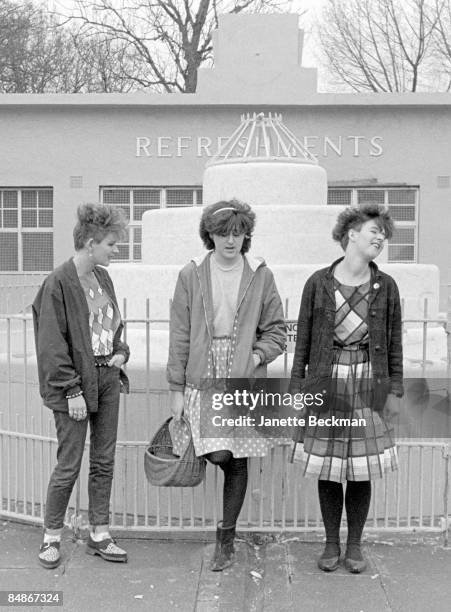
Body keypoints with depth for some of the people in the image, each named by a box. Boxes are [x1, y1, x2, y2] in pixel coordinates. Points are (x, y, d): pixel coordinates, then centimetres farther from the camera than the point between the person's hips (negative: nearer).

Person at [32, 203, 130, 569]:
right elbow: (52, 344, -15)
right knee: (69, 466, 2)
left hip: (107, 379, 7)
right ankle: (52, 537, 23)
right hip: (75, 386, -7)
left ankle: (99, 535, 25)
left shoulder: (103, 277, 8)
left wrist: (121, 352, 2)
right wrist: (72, 390, -17)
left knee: (104, 461, 12)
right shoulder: (59, 283, -14)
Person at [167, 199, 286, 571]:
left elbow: (276, 331, 6)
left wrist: (255, 356, -12)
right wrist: (176, 388, 1)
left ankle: (226, 538, 23)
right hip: (203, 379, 0)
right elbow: (179, 336, 3)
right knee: (218, 455, -13)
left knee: (238, 461, 6)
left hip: (245, 380, 0)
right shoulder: (191, 275, 1)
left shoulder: (260, 276, 1)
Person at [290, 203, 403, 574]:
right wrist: (297, 386, 0)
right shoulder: (319, 282, -2)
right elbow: (303, 339, 2)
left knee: (361, 471, 8)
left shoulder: (386, 287, 2)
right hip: (325, 386, -1)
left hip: (369, 387, 1)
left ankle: (355, 545, 26)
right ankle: (332, 544, 26)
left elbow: (394, 342, 6)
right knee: (327, 470, 8)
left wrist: (395, 390, 3)